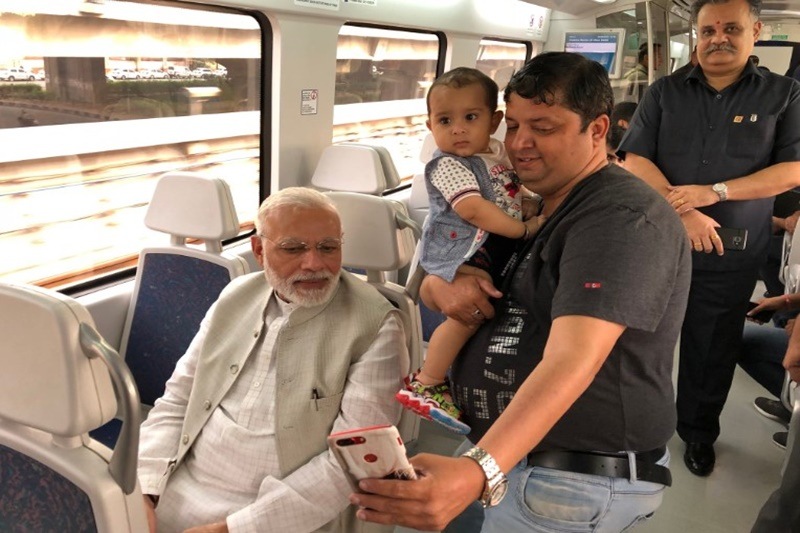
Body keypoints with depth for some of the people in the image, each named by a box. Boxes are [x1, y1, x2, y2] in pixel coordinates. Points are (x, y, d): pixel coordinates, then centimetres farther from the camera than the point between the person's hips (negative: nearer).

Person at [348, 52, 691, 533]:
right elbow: (430, 283, 12)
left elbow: (569, 364, -34)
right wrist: (442, 287, -12)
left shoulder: (622, 220, -20)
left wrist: (477, 472, -45)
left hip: (578, 484, -8)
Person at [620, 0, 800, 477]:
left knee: (713, 352, 12)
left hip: (731, 258, 0)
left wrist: (713, 193, -18)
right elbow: (635, 160, -5)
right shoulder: (665, 92, 3)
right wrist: (682, 212, -18)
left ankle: (699, 432, 33)